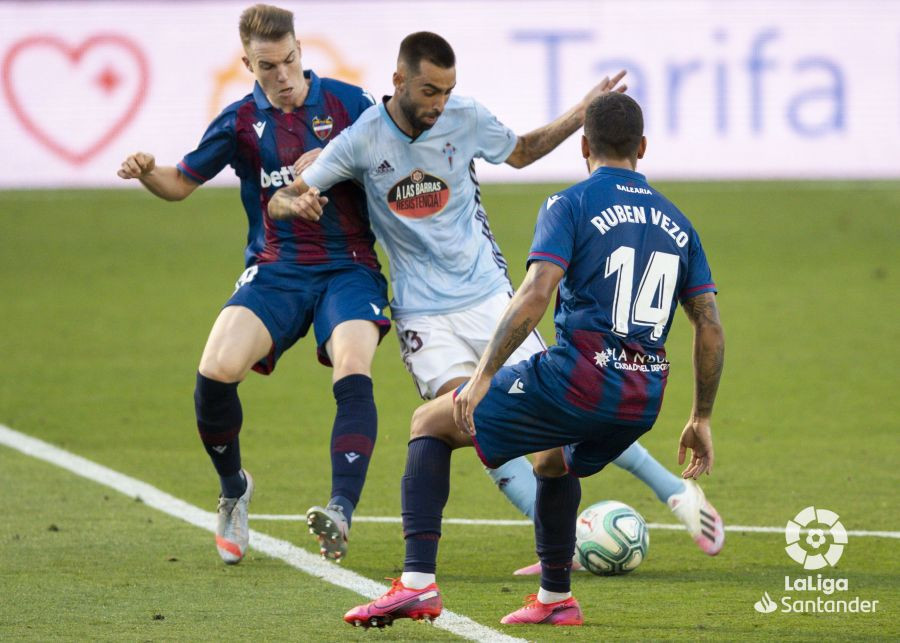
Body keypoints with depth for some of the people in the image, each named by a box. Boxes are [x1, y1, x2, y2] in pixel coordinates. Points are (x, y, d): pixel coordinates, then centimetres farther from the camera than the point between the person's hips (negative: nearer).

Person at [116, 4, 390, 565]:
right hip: (276, 271, 1)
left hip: (349, 268, -1)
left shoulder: (348, 103, 2)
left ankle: (341, 512, -37)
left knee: (353, 371, -29)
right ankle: (234, 490, 7)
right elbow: (182, 183, 14)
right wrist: (147, 173, -8)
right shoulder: (241, 122, 6)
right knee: (216, 370, -21)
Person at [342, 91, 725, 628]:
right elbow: (711, 329, 15)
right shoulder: (676, 222, 17)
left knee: (430, 423, 11)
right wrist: (702, 420, 22)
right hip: (642, 402, 6)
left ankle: (417, 583, -3)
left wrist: (483, 376, -14)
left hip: (577, 380, -6)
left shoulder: (570, 205, 0)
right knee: (553, 461, 39)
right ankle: (555, 598, 39)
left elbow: (535, 295, -15)